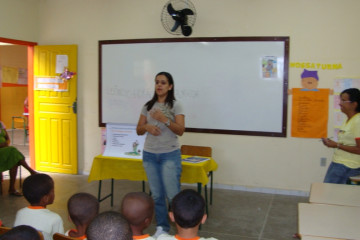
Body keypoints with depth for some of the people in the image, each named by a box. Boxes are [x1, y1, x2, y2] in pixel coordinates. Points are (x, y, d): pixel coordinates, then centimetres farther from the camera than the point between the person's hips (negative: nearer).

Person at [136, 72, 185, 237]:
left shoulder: (175, 106, -2)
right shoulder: (148, 106, 8)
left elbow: (180, 130, -9)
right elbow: (139, 130, 10)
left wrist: (164, 119, -22)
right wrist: (147, 126, -11)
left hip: (170, 155, -3)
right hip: (149, 155, 4)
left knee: (172, 194, -5)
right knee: (156, 195, 7)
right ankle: (162, 227, 21)